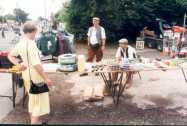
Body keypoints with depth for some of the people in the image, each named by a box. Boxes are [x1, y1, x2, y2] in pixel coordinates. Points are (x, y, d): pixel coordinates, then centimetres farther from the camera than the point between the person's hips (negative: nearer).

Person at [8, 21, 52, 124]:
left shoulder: (20, 43, 4)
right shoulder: (31, 44, -23)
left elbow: (10, 55, 14)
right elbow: (36, 64, -28)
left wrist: (18, 65, -1)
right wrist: (46, 78, -21)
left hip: (27, 76, 10)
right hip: (35, 77, -9)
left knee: (32, 100, 23)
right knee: (39, 102, 3)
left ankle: (34, 121, 38)